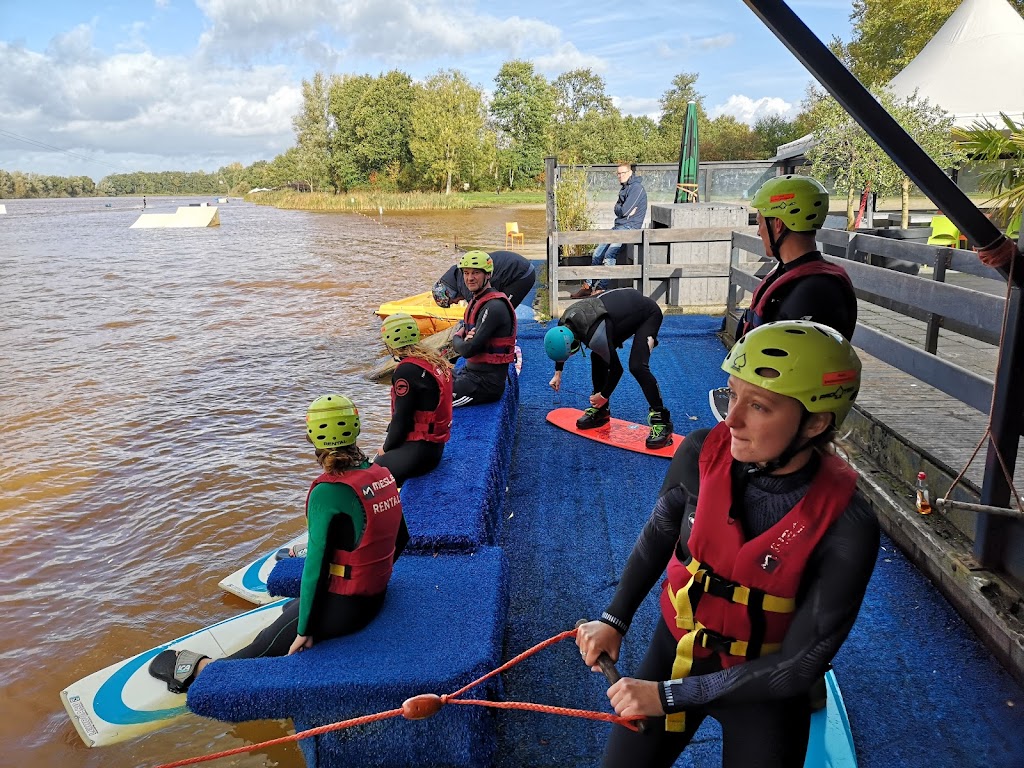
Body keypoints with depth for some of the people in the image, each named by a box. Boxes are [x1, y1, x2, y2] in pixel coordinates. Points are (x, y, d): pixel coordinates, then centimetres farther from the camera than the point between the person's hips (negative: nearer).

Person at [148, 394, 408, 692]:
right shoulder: (383, 474, -1)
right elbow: (401, 538, 11)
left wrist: (304, 629, -9)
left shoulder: (328, 492, -22)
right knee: (291, 608, 24)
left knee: (263, 649, 7)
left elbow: (316, 565, -20)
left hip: (339, 607, -7)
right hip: (377, 597, 8)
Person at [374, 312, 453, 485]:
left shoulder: (407, 371, -18)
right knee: (378, 462, 15)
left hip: (419, 449, -9)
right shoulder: (436, 360, 9)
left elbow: (401, 418, -15)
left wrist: (386, 448, 2)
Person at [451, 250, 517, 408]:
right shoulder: (476, 301, 13)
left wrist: (456, 340, -1)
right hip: (471, 371, 10)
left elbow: (469, 350, -23)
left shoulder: (494, 307, -19)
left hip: (487, 382, -10)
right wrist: (464, 338, -6)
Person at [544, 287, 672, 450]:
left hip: (648, 313, -9)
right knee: (598, 357, 3)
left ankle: (662, 421, -14)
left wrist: (604, 395, -8)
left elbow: (616, 368, -23)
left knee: (637, 366, -24)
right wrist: (558, 373, 20)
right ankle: (601, 410, 19)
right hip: (624, 304, 9)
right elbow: (561, 345, 13)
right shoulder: (564, 322, -13)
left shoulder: (596, 336, -37)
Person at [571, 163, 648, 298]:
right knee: (598, 253, 3)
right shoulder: (624, 188, 20)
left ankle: (600, 289, -22)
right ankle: (588, 286, 7)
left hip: (630, 227, -10)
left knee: (609, 255, -23)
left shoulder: (636, 188, -10)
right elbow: (617, 210, 14)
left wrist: (623, 210, 2)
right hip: (618, 226, 10)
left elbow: (624, 211, -17)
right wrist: (623, 210, -4)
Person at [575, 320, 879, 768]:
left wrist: (668, 696, -19)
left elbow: (798, 666, -20)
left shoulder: (846, 529, -27)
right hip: (676, 651, 2)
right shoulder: (702, 453, -20)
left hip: (764, 688, -2)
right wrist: (614, 620, 1)